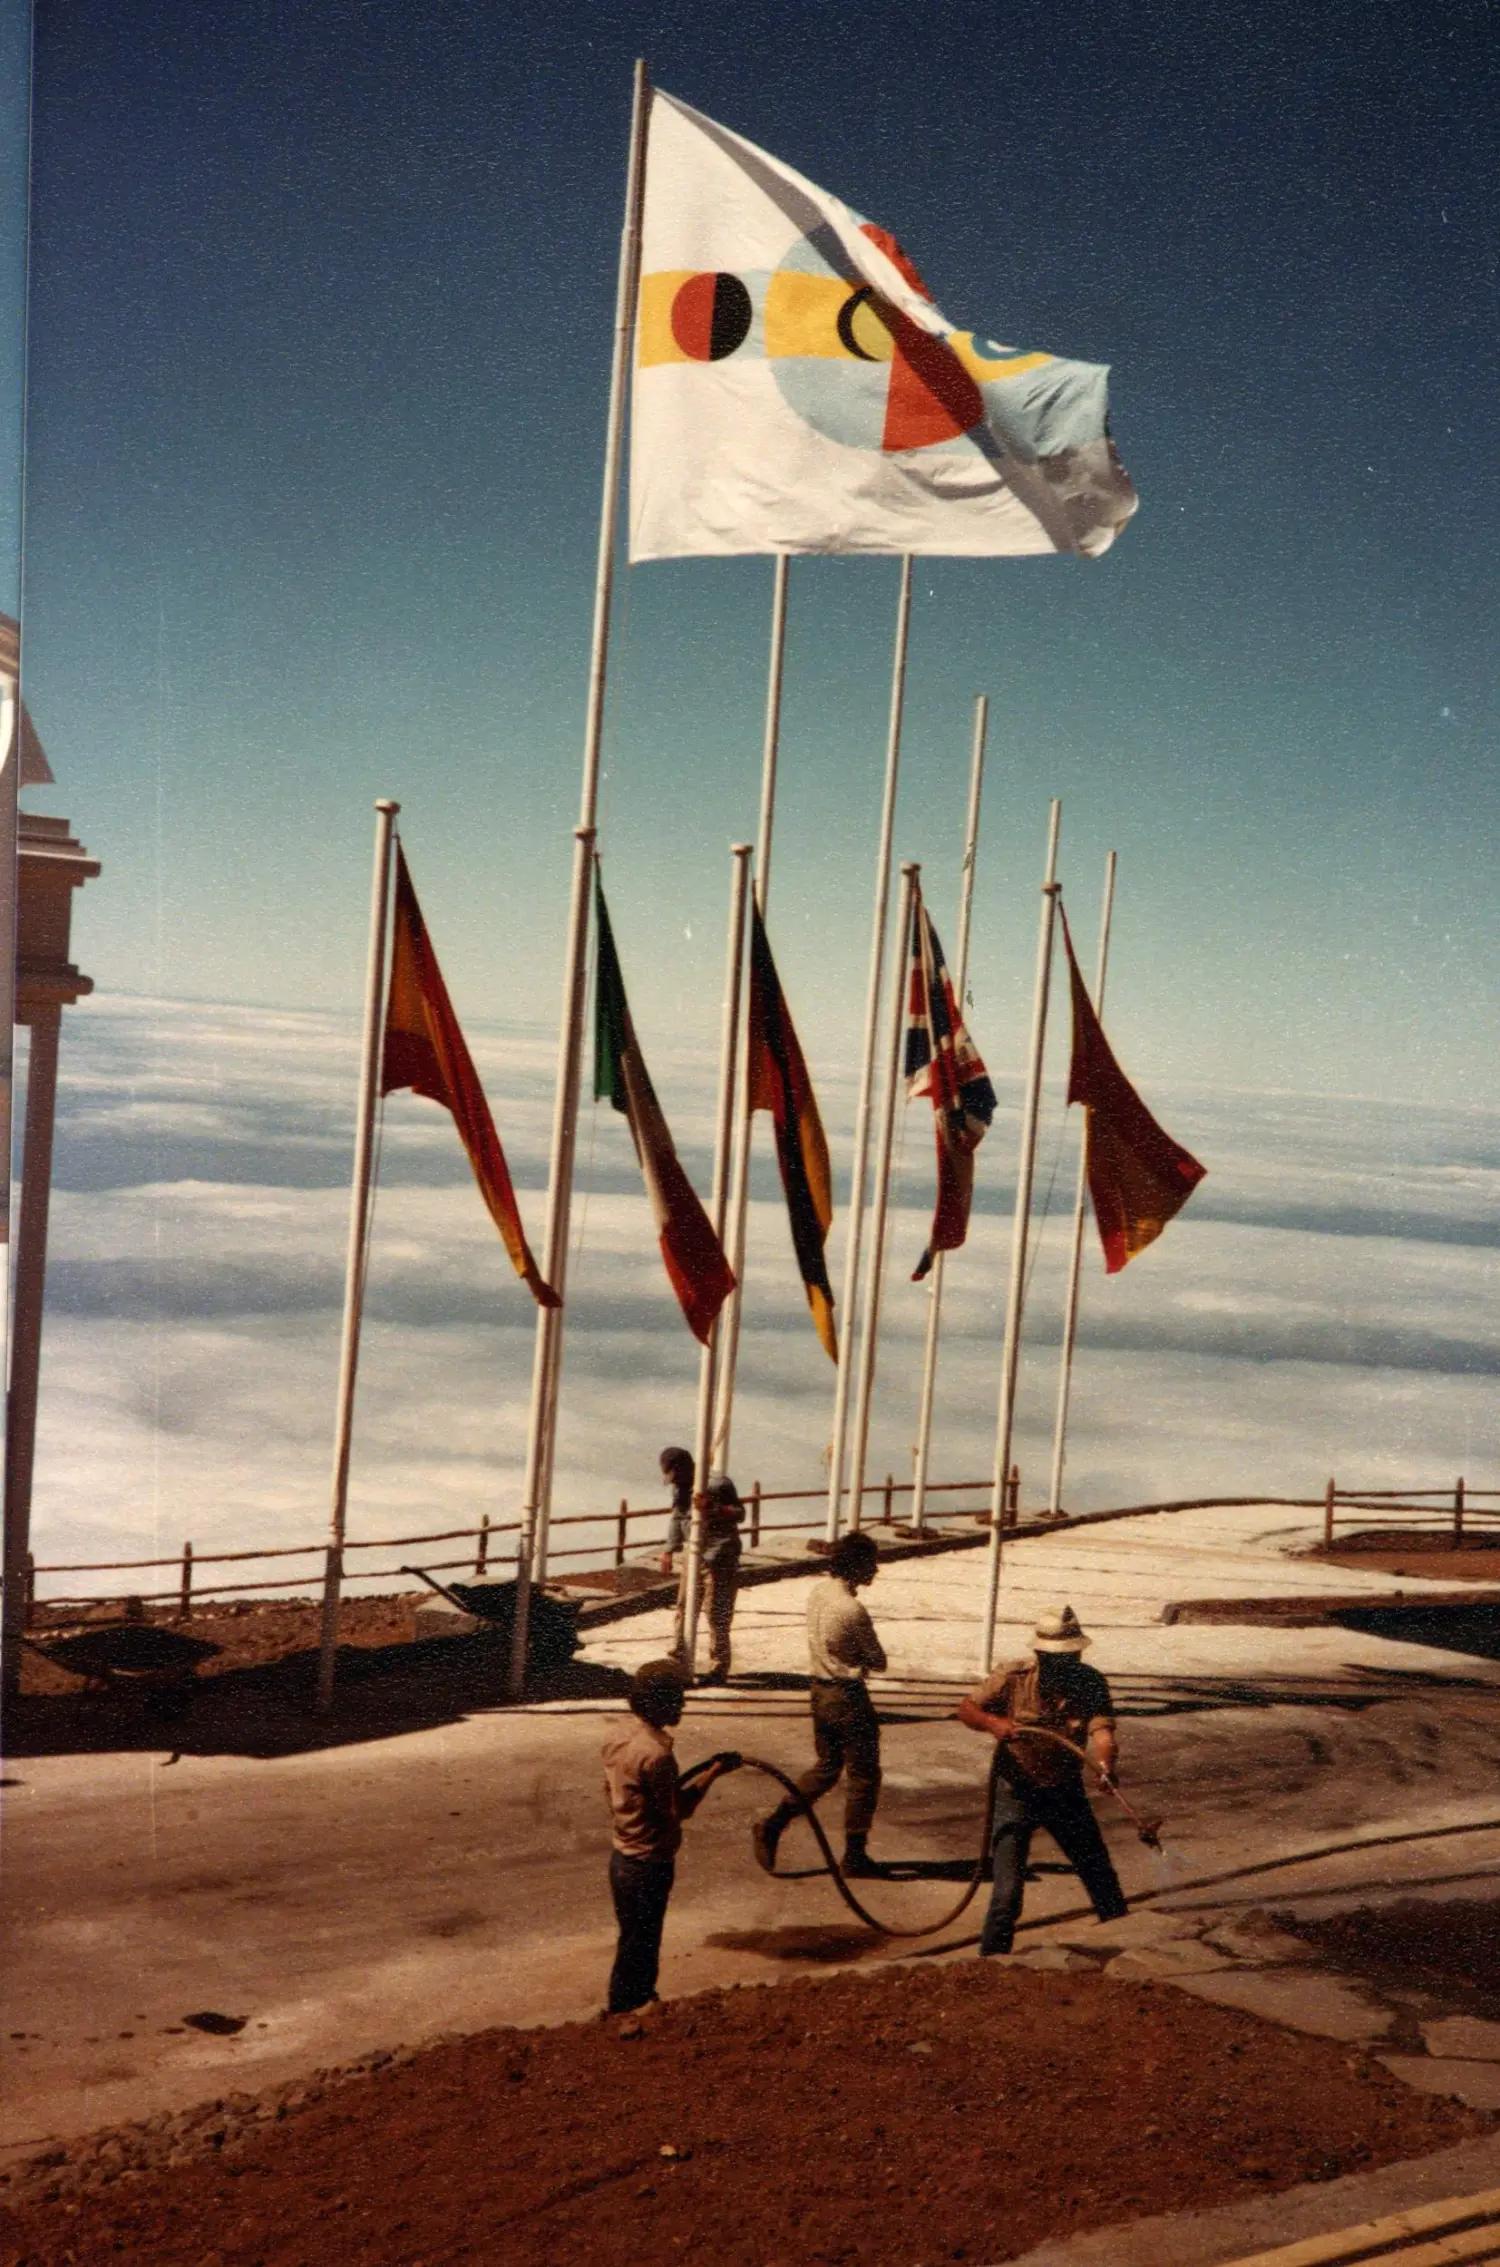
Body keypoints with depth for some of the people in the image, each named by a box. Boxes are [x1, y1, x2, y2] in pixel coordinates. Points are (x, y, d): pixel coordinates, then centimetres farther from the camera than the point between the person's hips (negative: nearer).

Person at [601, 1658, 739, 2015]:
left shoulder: (619, 1735, 1)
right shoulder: (655, 1753, -27)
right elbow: (678, 1810, -19)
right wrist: (714, 1772, -13)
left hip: (623, 1856, 9)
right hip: (648, 1865, -9)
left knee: (635, 1942, 22)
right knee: (639, 1949, 5)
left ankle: (626, 2012, 35)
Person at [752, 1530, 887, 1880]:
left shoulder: (819, 1589, 0)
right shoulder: (852, 1611, -24)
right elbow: (878, 1660, -13)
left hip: (820, 1690, 8)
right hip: (848, 1697, -8)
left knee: (826, 1766, 21)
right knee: (863, 1776, 6)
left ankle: (772, 1825, 14)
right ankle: (854, 1857, 14)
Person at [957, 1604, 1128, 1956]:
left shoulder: (1091, 1684, -12)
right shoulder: (1014, 1678, -17)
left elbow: (1101, 1729, -26)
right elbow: (966, 1709, -9)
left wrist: (1106, 1762, -48)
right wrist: (992, 1723, -31)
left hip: (1065, 1791, 3)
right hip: (1017, 1793, -3)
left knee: (1102, 1879, 16)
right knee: (1008, 1893, -8)